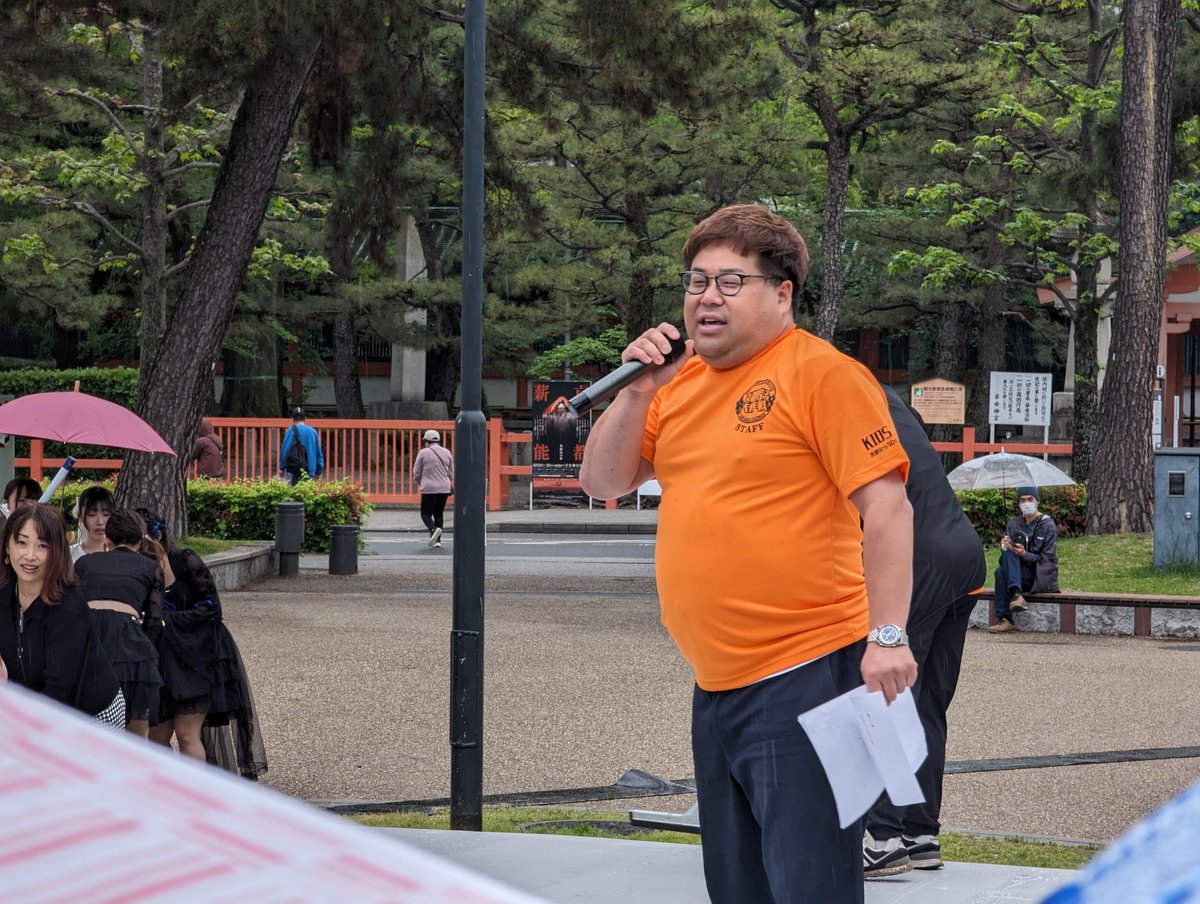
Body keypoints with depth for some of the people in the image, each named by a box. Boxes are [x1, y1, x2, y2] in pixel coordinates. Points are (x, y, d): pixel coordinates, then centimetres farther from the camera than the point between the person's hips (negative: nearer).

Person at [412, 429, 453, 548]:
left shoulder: (423, 453, -6)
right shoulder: (447, 453, 7)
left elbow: (416, 472, 0)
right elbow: (451, 473, 14)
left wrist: (417, 481, 21)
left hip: (429, 489, -4)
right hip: (444, 488, 4)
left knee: (426, 513, 3)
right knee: (439, 513, 13)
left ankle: (433, 529, -26)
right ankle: (437, 540, 9)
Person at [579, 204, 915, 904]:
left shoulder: (822, 374, -9)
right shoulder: (682, 380, 14)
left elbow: (887, 507, -14)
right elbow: (604, 483, 15)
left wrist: (887, 636, -22)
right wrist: (638, 390, -1)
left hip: (803, 680, -8)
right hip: (717, 687, 8)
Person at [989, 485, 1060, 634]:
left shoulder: (1048, 525, -3)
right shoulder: (1013, 525, 11)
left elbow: (1048, 559, -8)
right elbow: (1006, 554, 7)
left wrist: (1025, 555, -22)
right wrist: (1005, 547, -17)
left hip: (1042, 577, -5)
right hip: (1021, 573, 5)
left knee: (1001, 573, -28)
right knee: (1007, 553, -26)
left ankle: (1005, 620, -35)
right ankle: (1016, 595, -40)